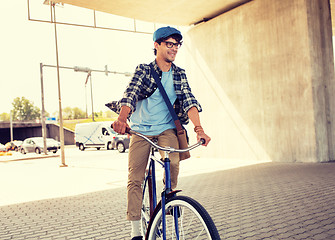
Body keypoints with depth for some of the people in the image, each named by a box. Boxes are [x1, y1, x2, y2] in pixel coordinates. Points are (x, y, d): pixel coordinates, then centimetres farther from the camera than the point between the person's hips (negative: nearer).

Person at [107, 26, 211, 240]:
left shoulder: (180, 75, 6)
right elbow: (130, 95, -18)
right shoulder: (143, 70, -2)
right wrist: (122, 119, -38)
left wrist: (199, 128, -22)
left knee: (173, 162, -29)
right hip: (141, 130, -1)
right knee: (134, 180, -6)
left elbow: (189, 101, -5)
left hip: (166, 128, 1)